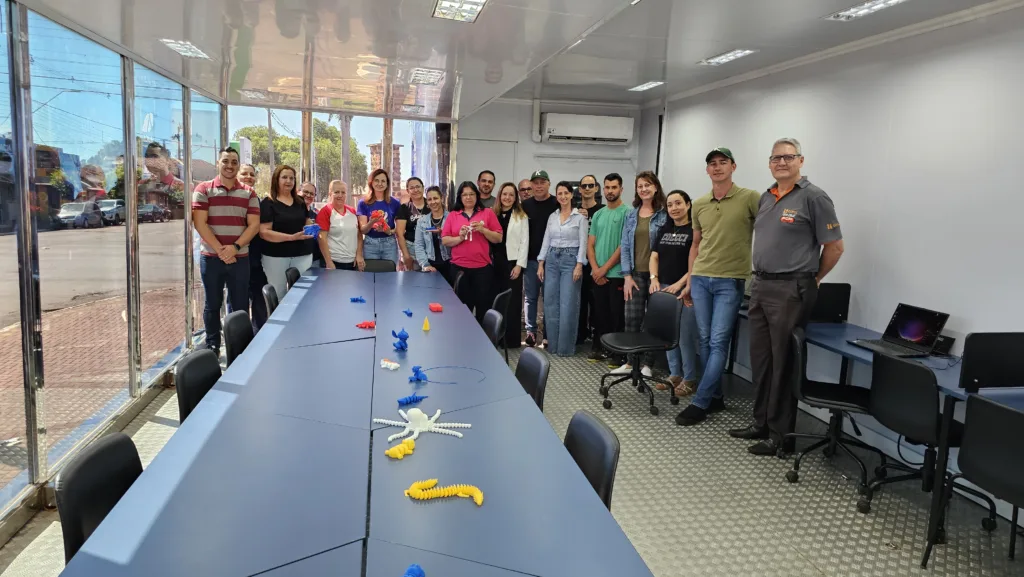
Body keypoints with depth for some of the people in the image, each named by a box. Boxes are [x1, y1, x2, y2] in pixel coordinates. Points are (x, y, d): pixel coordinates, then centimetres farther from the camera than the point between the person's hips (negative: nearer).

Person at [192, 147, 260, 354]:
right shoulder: (203, 190, 1)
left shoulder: (249, 193, 8)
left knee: (240, 305, 5)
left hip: (240, 258, 1)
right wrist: (220, 250, -13)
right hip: (211, 257, -1)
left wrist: (235, 247, -13)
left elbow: (254, 225, 1)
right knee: (212, 304, 8)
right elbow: (200, 223, -6)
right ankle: (212, 347, 19)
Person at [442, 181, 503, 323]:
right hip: (459, 268, 1)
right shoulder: (452, 215, 8)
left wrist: (483, 230, -12)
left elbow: (498, 238, 2)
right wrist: (460, 237, -13)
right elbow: (445, 240, 4)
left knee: (484, 308, 2)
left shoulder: (488, 213, 5)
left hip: (483, 268, -1)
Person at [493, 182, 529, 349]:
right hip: (495, 263, 3)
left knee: (512, 301, 0)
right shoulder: (493, 214, 10)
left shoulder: (521, 216, 2)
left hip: (512, 262, -3)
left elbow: (524, 241, -2)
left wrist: (519, 264, -10)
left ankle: (511, 339, 7)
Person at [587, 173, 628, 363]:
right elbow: (590, 244, 11)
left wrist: (605, 268, -10)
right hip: (598, 274, 6)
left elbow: (625, 245, -11)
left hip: (617, 274, -5)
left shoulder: (627, 212, -5)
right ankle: (599, 349, 22)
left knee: (617, 315, -1)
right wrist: (595, 269, -4)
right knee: (600, 314, 12)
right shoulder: (598, 214, 13)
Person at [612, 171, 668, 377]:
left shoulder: (664, 214, -3)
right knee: (632, 319, 4)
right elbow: (625, 246, 8)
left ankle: (647, 364, 13)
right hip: (635, 274, 3)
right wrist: (627, 276, -1)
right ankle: (629, 362, 14)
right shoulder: (631, 215, 10)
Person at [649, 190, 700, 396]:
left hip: (685, 290, -6)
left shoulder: (695, 230, -6)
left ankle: (690, 379, 8)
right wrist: (654, 278, -3)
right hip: (664, 288, 6)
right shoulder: (664, 230, 14)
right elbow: (654, 256, 13)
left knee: (685, 336, -3)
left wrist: (679, 284, -18)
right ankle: (674, 374, 22)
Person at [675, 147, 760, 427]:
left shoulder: (749, 198, -5)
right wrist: (689, 282, 16)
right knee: (705, 341, 8)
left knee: (718, 342, -5)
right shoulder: (699, 204, 11)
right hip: (701, 279, 5)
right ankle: (715, 397, 21)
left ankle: (699, 403, -1)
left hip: (730, 281, -5)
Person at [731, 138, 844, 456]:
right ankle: (761, 423, 25)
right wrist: (759, 279, 15)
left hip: (789, 291, -7)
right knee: (760, 359, 13)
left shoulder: (813, 197, -8)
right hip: (760, 286, 7)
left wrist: (813, 279, 2)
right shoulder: (765, 198, 14)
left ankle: (781, 434, 9)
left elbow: (834, 246, -6)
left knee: (783, 364, -2)